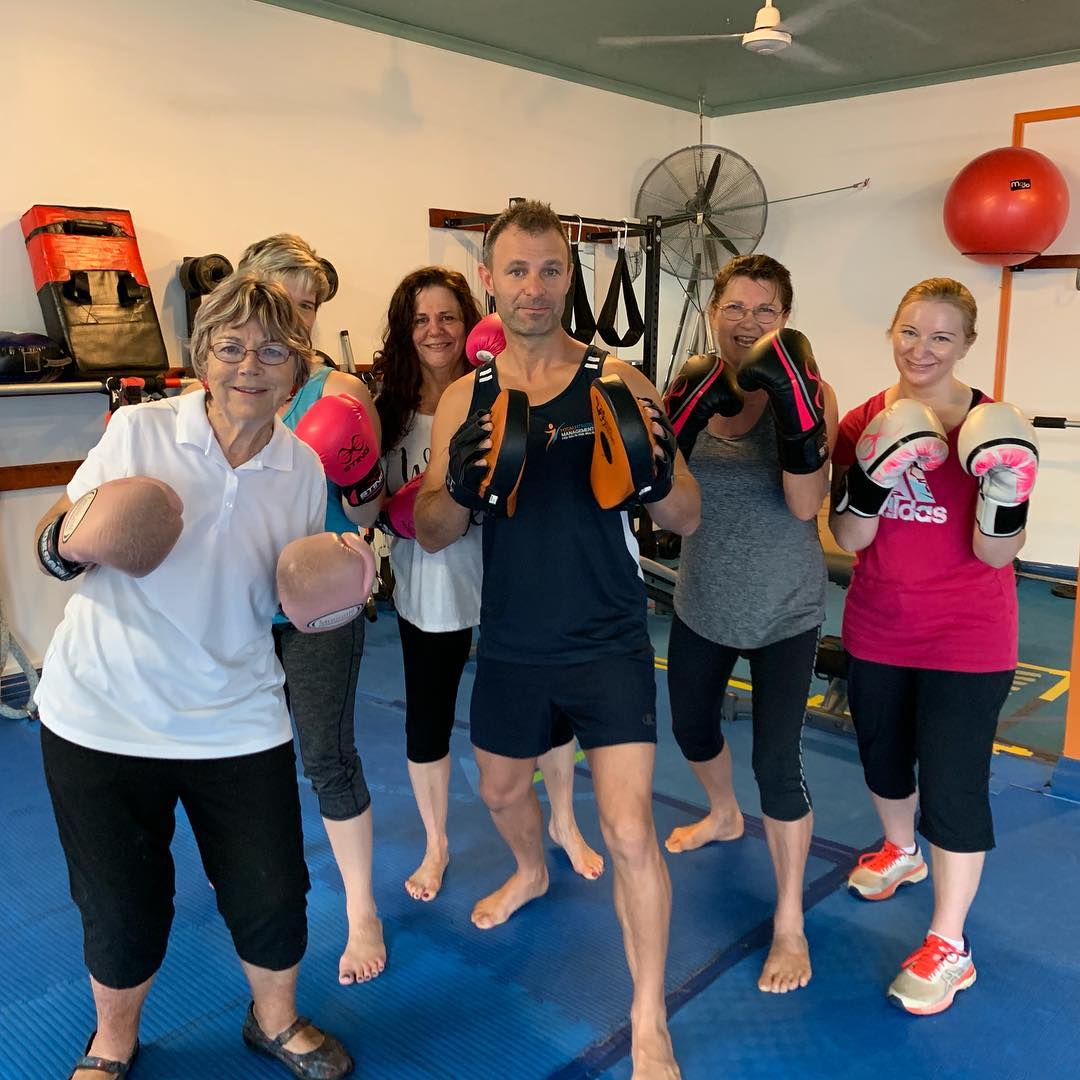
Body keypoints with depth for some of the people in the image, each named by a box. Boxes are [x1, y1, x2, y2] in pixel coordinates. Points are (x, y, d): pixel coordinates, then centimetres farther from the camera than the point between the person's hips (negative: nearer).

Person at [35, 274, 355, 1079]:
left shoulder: (303, 469, 0)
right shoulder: (139, 431, -9)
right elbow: (56, 553, -3)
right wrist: (77, 536, -25)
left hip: (237, 723, 2)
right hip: (102, 718, -1)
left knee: (272, 897, 7)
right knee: (122, 912, 11)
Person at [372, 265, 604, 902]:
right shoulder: (390, 408, -2)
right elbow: (375, 503, 5)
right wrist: (399, 512, -16)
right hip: (429, 590, 1)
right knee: (428, 721, 13)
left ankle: (564, 824, 40)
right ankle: (436, 846, 39)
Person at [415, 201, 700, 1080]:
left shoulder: (617, 381, -8)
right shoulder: (465, 397, -1)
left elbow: (688, 519, -8)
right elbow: (432, 533, -1)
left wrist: (655, 475, -30)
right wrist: (462, 486, -24)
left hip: (608, 644, -3)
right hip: (511, 645, 4)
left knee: (630, 832, -9)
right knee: (502, 788, 25)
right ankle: (533, 873, 61)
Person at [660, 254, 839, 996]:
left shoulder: (807, 390, -13)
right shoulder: (694, 383, -5)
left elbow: (807, 504, -25)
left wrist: (790, 397, -35)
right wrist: (698, 396, -28)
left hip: (784, 611, -4)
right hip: (702, 603, 4)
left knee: (777, 761, -5)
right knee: (691, 727, 22)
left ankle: (790, 922, 17)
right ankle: (724, 816, 56)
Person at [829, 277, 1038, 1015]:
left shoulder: (991, 428, -11)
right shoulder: (864, 423, -3)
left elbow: (997, 554, -12)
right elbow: (849, 538, -8)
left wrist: (1003, 496, -31)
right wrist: (875, 478, -26)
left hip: (967, 640, -4)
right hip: (877, 632, 4)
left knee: (953, 781, -1)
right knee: (883, 756, 21)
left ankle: (949, 946, 16)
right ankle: (901, 851, 51)